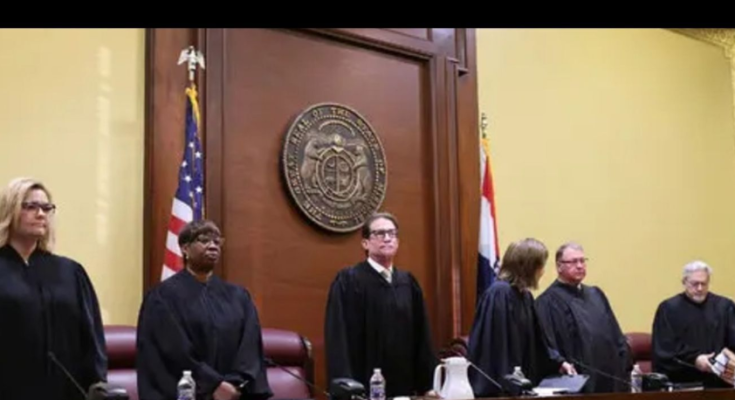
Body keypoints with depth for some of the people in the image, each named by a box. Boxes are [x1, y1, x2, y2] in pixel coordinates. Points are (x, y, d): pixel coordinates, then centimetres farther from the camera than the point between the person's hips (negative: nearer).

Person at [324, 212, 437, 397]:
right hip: (365, 389, -5)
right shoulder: (348, 281, -7)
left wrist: (428, 385, 7)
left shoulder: (408, 282, 10)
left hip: (405, 387, 5)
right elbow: (339, 338, -12)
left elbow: (421, 336, 12)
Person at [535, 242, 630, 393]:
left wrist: (625, 368, 7)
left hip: (609, 382, 7)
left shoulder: (596, 295, 16)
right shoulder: (549, 302, -7)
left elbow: (616, 335, 16)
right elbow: (548, 348, -13)